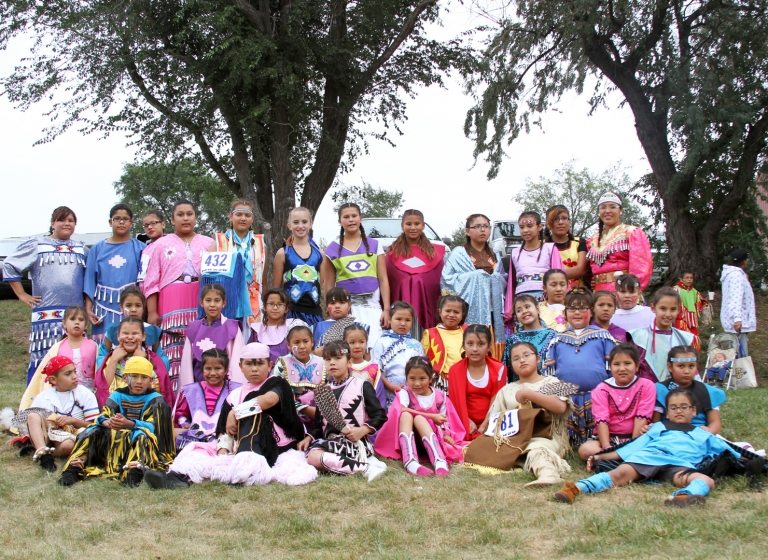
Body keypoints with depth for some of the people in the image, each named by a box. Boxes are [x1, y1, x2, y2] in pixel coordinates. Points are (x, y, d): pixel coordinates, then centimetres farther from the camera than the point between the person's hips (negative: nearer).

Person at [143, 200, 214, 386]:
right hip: (172, 312, -1)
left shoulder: (209, 243, 14)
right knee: (173, 360, -6)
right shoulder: (162, 244, 10)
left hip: (201, 311, 1)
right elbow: (152, 282, 7)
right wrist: (152, 312, 0)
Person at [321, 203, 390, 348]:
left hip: (372, 305, 1)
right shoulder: (333, 249, 6)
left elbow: (383, 279, 6)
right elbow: (329, 285, 9)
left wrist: (386, 309, -1)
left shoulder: (374, 245, 8)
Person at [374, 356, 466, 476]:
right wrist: (432, 417, -23)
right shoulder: (405, 393, -3)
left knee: (418, 418, -30)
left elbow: (444, 421, 6)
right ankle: (410, 461, -51)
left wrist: (446, 436, -16)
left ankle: (439, 461, -50)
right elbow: (403, 410, -24)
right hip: (407, 436, 0)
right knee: (406, 415, -30)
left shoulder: (439, 396, 5)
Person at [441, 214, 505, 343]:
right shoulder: (459, 253, 2)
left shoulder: (494, 256, 20)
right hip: (470, 312, -5)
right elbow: (446, 279, -8)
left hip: (491, 311, 5)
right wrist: (473, 276, -10)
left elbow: (502, 283, 26)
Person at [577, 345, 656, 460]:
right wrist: (607, 448, -27)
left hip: (635, 437, 0)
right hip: (608, 437, 0)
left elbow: (642, 417, -10)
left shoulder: (646, 386, -2)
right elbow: (602, 420, -13)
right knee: (584, 450, -28)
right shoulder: (602, 390, -2)